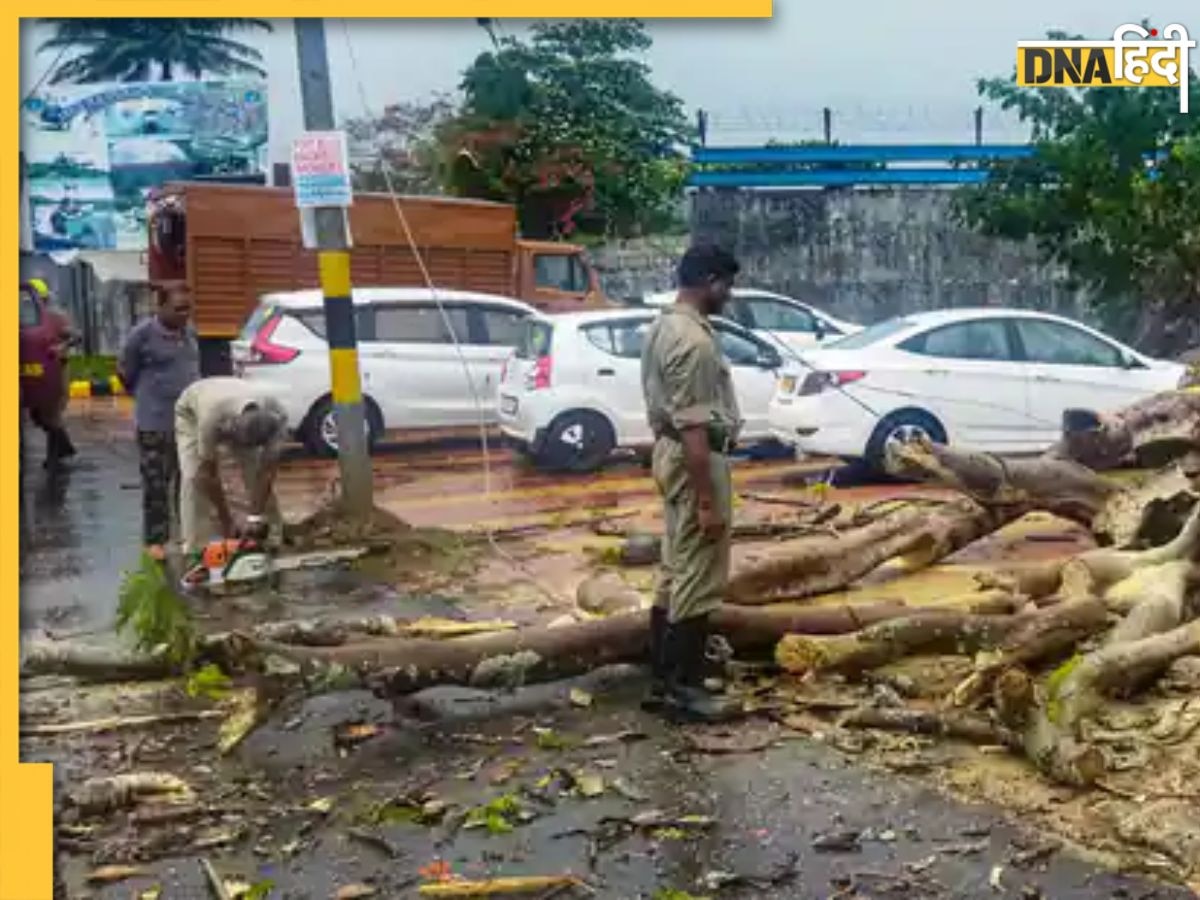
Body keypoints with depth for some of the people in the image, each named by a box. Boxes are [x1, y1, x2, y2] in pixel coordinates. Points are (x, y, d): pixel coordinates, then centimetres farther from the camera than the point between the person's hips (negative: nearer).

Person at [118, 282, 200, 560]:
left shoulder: (190, 332, 5)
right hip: (155, 424, -5)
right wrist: (149, 399, 7)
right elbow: (125, 374, -3)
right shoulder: (142, 335, -13)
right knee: (156, 485, 2)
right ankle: (155, 540, 12)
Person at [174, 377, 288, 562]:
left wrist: (255, 519, -28)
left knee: (258, 473, -11)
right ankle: (196, 550, -14)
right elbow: (209, 474, -33)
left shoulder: (277, 417, -37)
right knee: (195, 476, -20)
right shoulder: (212, 417, -46)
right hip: (192, 411, -3)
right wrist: (226, 523, -27)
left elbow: (267, 473, -27)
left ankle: (271, 542, 0)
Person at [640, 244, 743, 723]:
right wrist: (707, 500, -23)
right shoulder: (694, 341, -21)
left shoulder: (663, 327, 11)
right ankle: (681, 688, 4)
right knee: (698, 579, -3)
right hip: (695, 459, -11)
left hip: (670, 452, 11)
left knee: (676, 571, 15)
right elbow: (694, 428, -25)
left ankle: (666, 678, 22)